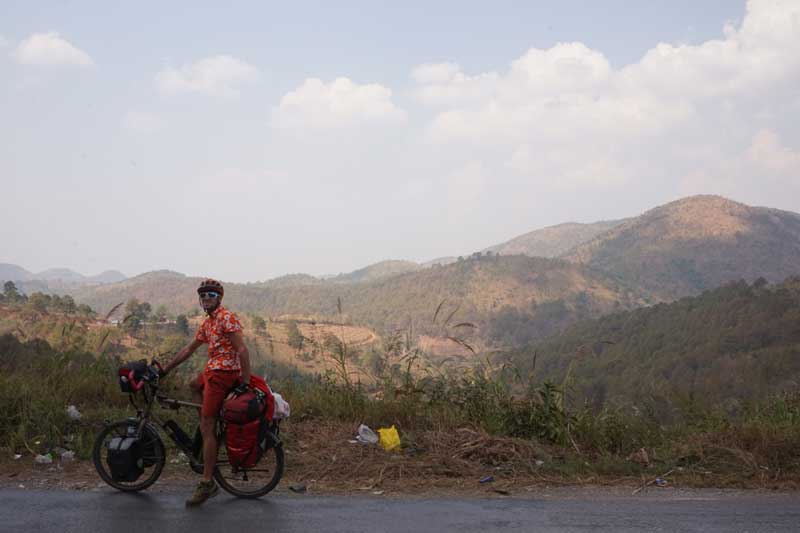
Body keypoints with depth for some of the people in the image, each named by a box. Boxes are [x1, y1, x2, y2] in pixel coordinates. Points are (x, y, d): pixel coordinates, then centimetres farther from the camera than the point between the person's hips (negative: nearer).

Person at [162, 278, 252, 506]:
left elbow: (242, 349, -20)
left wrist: (245, 382, -25)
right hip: (212, 371, 10)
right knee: (193, 386, 38)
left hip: (222, 373, -10)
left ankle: (207, 483, -10)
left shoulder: (227, 318, -12)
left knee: (207, 427, -11)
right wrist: (165, 369, 25)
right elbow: (189, 349, 25)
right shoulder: (207, 323, 18)